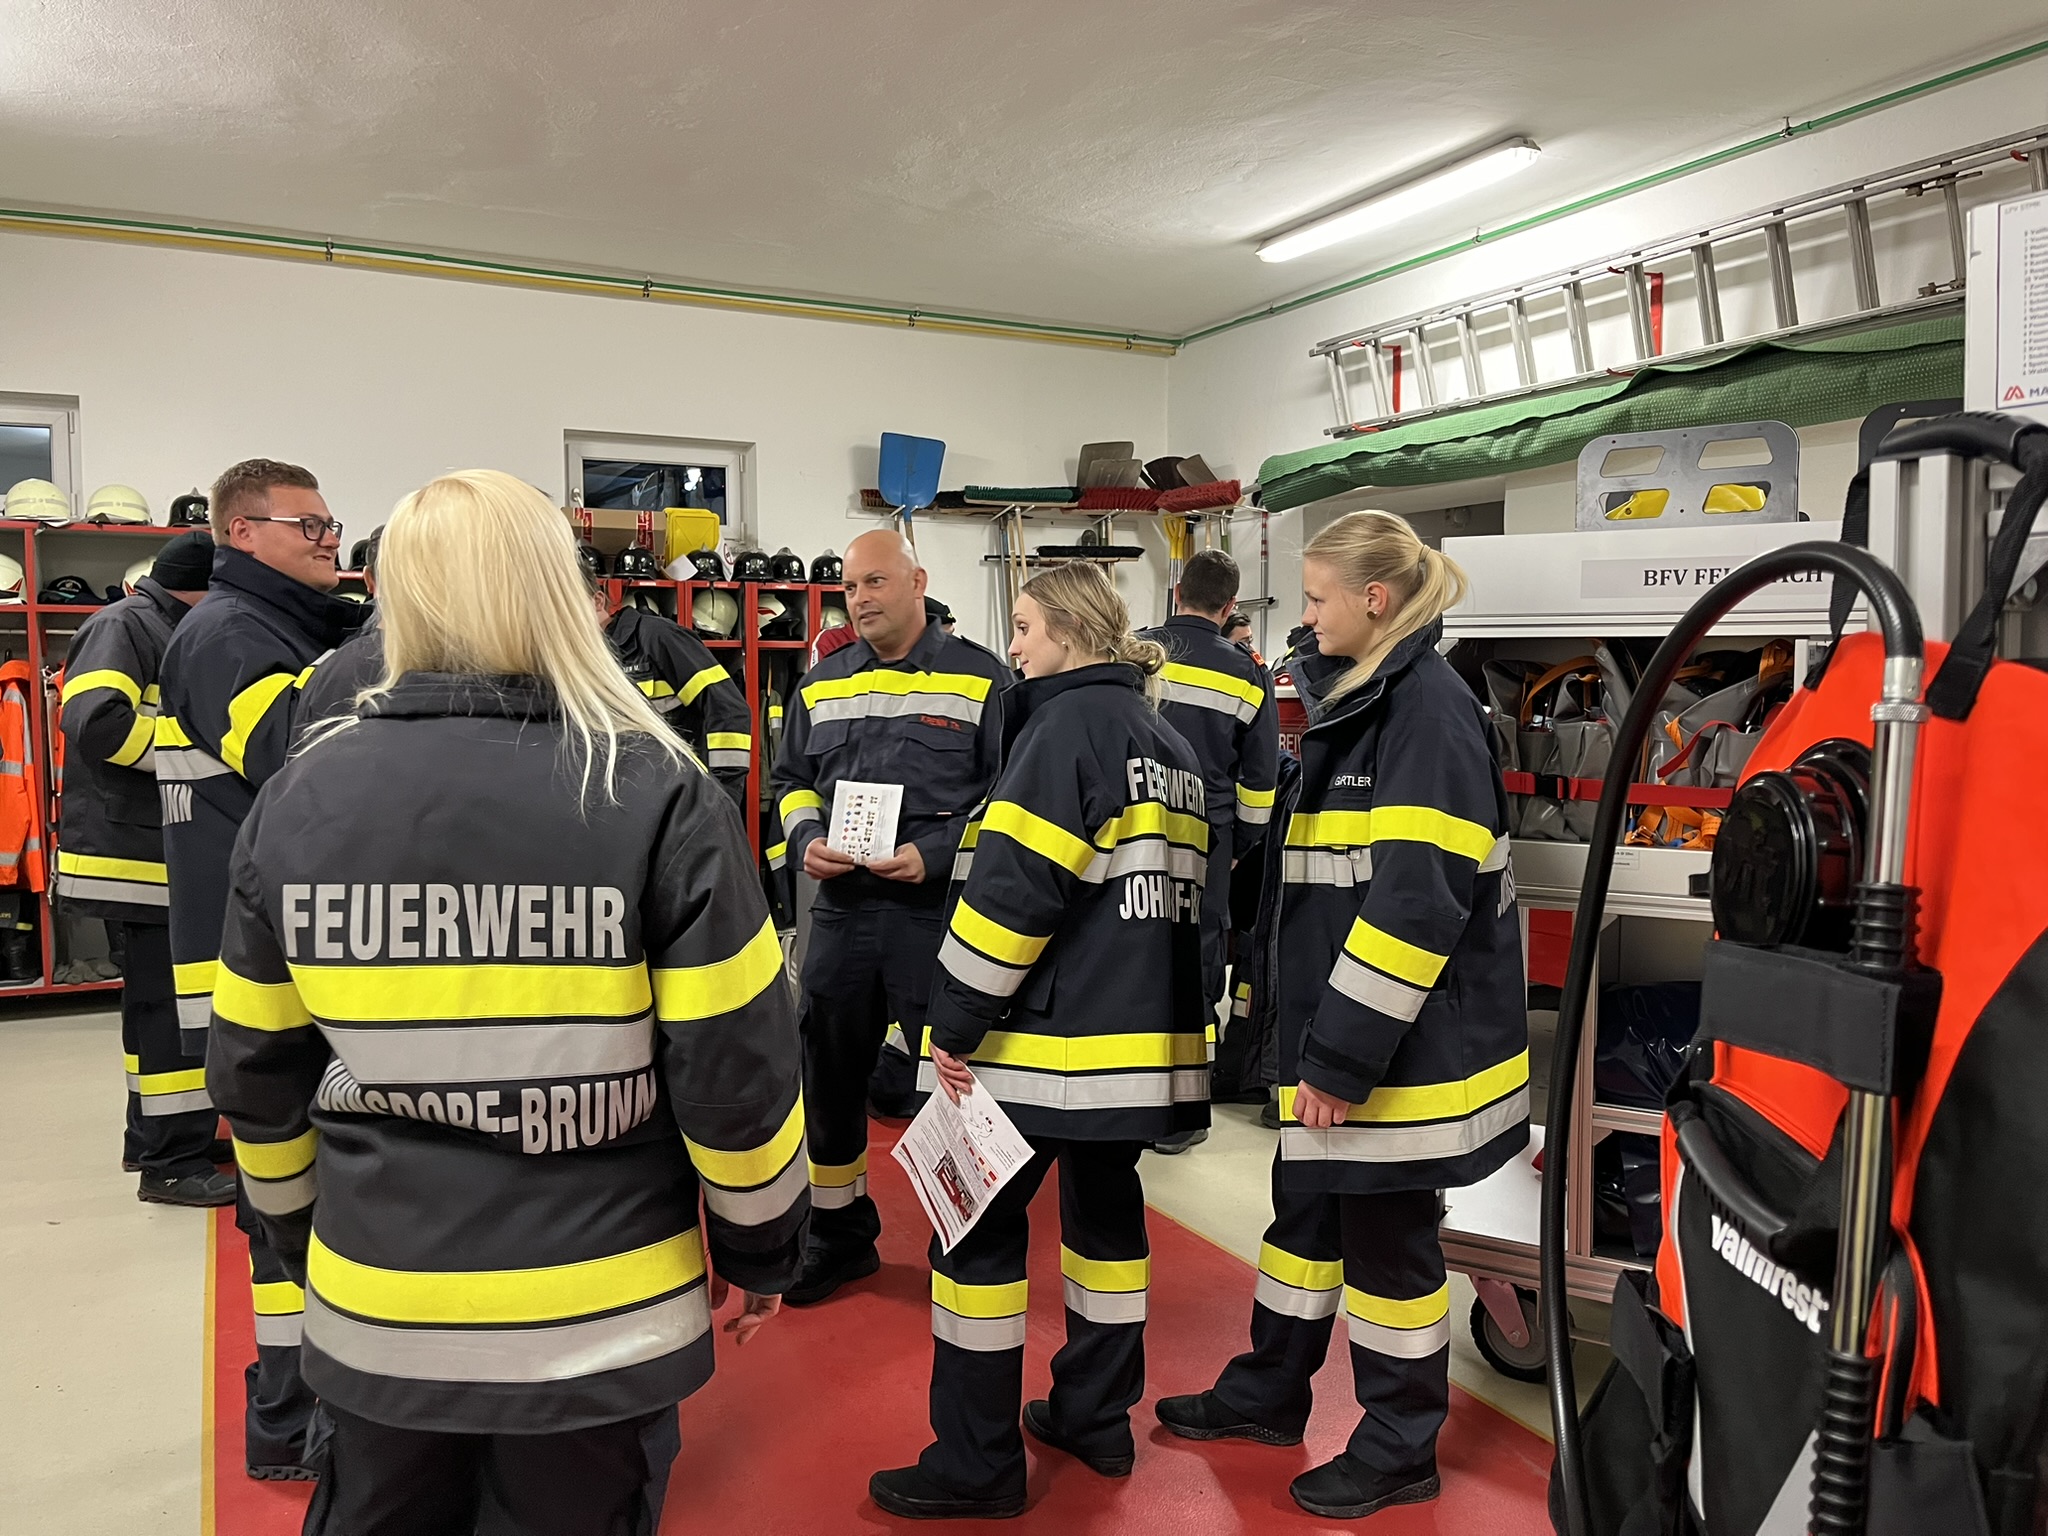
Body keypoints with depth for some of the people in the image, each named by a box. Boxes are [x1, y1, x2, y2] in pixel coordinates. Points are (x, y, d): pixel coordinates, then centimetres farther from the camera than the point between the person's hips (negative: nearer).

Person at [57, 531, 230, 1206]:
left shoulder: (171, 633, 20)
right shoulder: (123, 626, -12)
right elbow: (94, 719, -26)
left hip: (156, 852, 11)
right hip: (135, 854, -11)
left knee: (156, 997, 17)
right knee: (173, 1003, -7)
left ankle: (152, 1137, 29)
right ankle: (173, 1163, -1)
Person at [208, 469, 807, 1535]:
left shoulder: (297, 797, -5)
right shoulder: (654, 793, -16)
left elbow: (256, 1071, 4)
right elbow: (736, 1067, -14)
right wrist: (761, 1249, 2)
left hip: (374, 1318, 3)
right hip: (598, 1324, -2)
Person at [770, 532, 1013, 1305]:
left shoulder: (979, 678, -2)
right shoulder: (821, 684, 13)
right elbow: (790, 781, 18)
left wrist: (935, 855, -16)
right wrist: (806, 840, -3)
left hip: (940, 913, -5)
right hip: (840, 911, 5)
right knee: (828, 1076, 13)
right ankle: (839, 1233, 33)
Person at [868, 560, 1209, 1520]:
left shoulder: (1068, 724, -12)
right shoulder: (1171, 746, 15)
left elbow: (1015, 885, -19)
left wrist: (956, 1022, -14)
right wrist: (1151, 1003, 20)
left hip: (1045, 1042, -9)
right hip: (1144, 1041, 9)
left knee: (979, 1229, 2)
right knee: (1107, 1213, 19)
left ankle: (976, 1466, 9)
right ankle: (1096, 1419, 31)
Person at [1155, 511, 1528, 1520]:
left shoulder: (1427, 706, -18)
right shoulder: (1362, 699, 12)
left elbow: (1418, 899, -24)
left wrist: (1345, 1053, -21)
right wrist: (1312, 1037, 20)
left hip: (1403, 1045, -9)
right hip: (1335, 1029, 9)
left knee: (1387, 1239, 6)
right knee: (1306, 1210, 20)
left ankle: (1399, 1454, 26)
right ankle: (1268, 1395, 39)